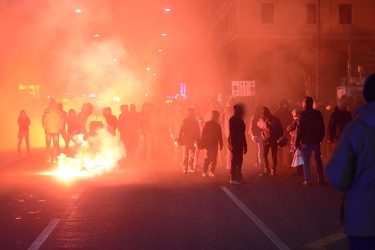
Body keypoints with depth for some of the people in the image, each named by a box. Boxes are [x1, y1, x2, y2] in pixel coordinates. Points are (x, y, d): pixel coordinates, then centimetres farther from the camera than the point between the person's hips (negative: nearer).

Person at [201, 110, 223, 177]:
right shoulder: (207, 124, -2)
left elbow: (220, 136, 14)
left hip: (215, 145, 5)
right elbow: (203, 134, -6)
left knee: (214, 159, 4)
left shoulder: (218, 125, 12)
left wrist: (221, 145, 11)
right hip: (208, 144, -5)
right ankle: (204, 171, -3)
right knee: (207, 158, -9)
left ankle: (212, 171, 10)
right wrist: (203, 143, -11)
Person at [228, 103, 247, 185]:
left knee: (239, 160, 11)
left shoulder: (240, 120, 13)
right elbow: (231, 133, -17)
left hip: (239, 143, 8)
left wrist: (245, 145, 13)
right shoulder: (232, 120, -11)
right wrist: (232, 145, -21)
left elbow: (242, 133, 14)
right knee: (234, 160, -5)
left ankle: (239, 177, 18)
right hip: (235, 143, -8)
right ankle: (233, 179, -1)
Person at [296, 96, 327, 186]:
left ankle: (307, 180, 1)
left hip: (305, 141, -2)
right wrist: (320, 138, 14)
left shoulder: (302, 115, -10)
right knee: (318, 159, 11)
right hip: (316, 141, 3)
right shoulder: (318, 114, 0)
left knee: (306, 161, 3)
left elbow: (300, 130, -10)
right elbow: (322, 128, 4)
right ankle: (321, 179, 9)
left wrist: (297, 142, -6)